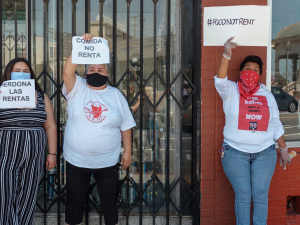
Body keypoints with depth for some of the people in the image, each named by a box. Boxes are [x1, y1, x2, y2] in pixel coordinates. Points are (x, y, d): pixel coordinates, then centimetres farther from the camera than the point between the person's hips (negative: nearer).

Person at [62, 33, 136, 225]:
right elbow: (67, 71, -21)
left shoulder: (116, 95, 2)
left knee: (109, 202, 13)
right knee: (75, 201, 13)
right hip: (76, 160, 0)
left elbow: (126, 126, 3)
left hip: (107, 161, 1)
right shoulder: (77, 89, -1)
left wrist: (128, 151, 0)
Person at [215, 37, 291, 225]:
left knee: (261, 195, 0)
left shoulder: (267, 95, 12)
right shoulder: (231, 91, 2)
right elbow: (221, 81, -21)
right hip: (235, 152, -2)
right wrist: (227, 55, -34)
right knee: (243, 196, -3)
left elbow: (276, 125, 15)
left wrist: (284, 149, 13)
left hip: (265, 153, 2)